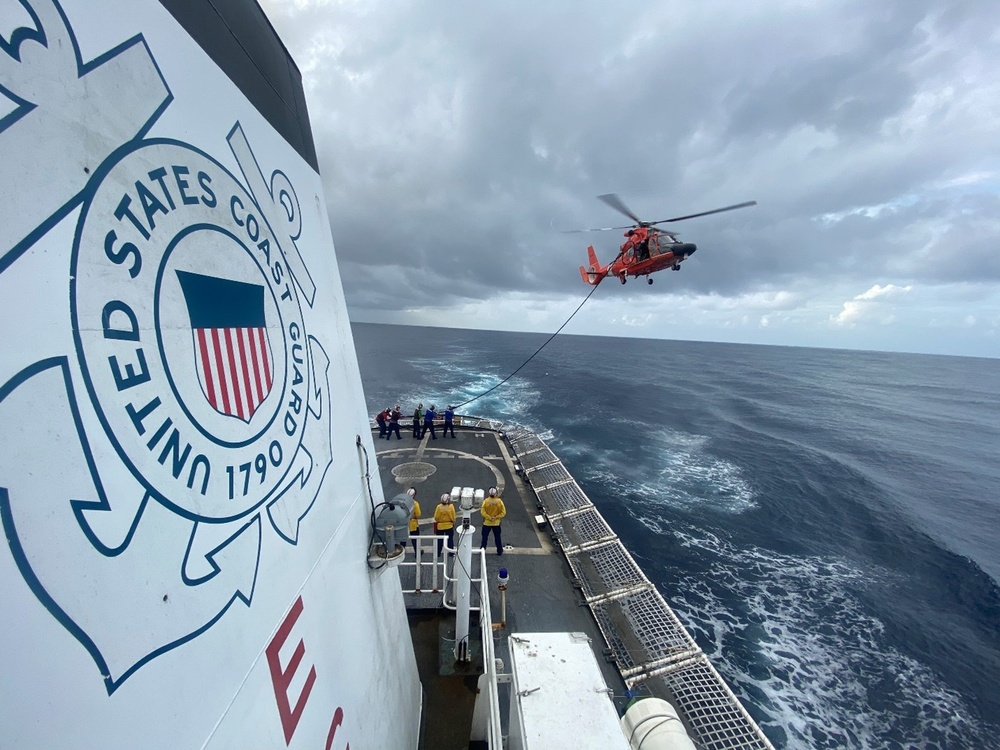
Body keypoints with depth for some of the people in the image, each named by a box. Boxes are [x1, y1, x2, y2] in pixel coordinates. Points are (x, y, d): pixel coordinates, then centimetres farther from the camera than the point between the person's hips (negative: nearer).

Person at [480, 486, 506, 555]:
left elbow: (482, 512, -16)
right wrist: (496, 517, -7)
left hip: (487, 523, -1)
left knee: (485, 537, 15)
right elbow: (503, 512, -10)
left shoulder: (486, 501, -14)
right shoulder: (499, 501, -11)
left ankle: (482, 550, 22)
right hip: (496, 523, 1)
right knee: (497, 537, 15)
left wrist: (489, 517, -11)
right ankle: (499, 551, 24)